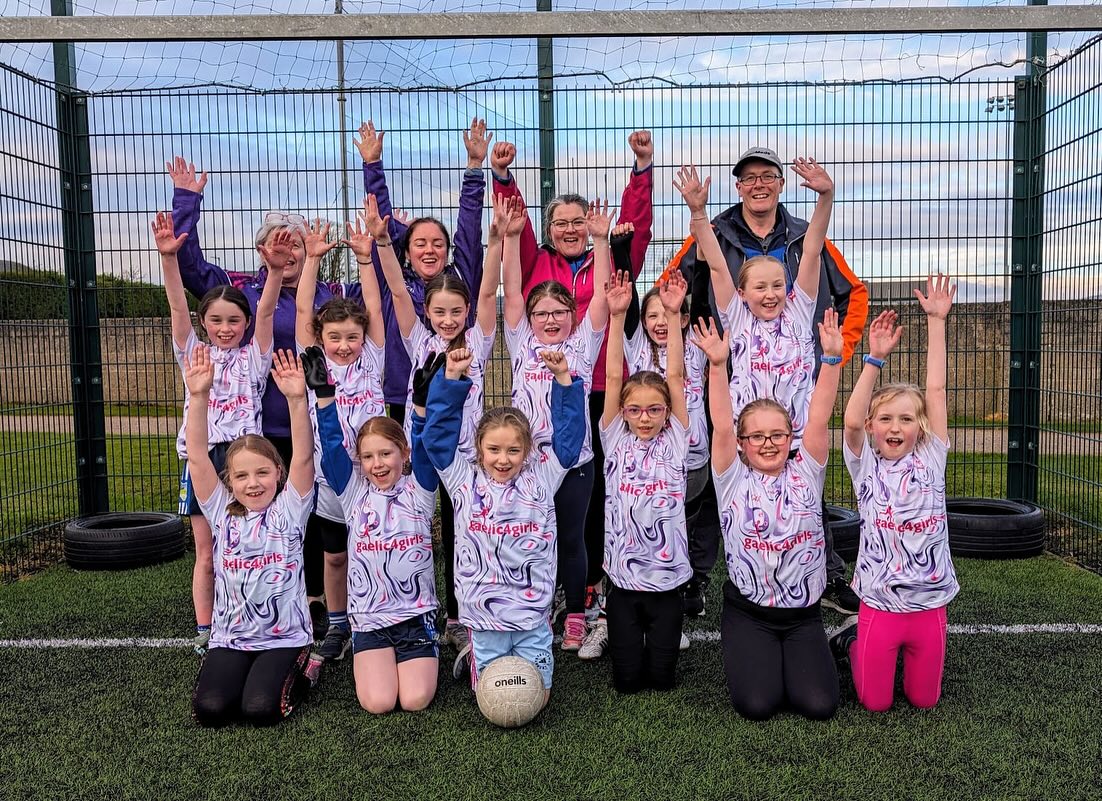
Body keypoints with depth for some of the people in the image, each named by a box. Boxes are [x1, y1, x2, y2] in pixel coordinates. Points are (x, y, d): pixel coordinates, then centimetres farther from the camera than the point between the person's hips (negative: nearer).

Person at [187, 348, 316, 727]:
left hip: (285, 636, -2)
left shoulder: (288, 510, -4)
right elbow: (197, 457, -8)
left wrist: (296, 399, -33)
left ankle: (298, 672, 10)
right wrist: (199, 397, -20)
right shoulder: (222, 513, 2)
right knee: (210, 708, -19)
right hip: (230, 637, 2)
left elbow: (303, 457, -19)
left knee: (260, 708, -21)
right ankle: (229, 670, 14)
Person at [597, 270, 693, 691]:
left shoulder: (674, 441, -1)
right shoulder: (615, 440, -1)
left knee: (661, 676, 7)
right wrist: (617, 316, -15)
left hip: (666, 576, 0)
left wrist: (674, 314, -15)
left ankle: (660, 637, 38)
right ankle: (628, 637, 36)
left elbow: (675, 376, -8)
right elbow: (613, 377, -8)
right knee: (627, 679, 5)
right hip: (623, 576, 0)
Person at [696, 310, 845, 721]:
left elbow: (819, 418, -10)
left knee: (819, 704, -14)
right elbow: (722, 426, -17)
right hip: (747, 613, -1)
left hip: (803, 614, 2)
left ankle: (793, 660, 20)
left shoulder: (805, 474, 1)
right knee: (757, 704, -17)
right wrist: (717, 365, -29)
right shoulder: (733, 480, -3)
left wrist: (831, 358, -21)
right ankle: (748, 658, 18)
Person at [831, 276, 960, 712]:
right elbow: (852, 420, -22)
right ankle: (852, 641, 35)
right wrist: (875, 357, -23)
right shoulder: (865, 467, -4)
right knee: (875, 702, 9)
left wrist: (936, 320, -10)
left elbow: (935, 389, -6)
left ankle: (889, 649, 40)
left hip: (929, 606, 2)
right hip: (879, 605, -2)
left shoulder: (930, 459, -1)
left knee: (924, 699, 14)